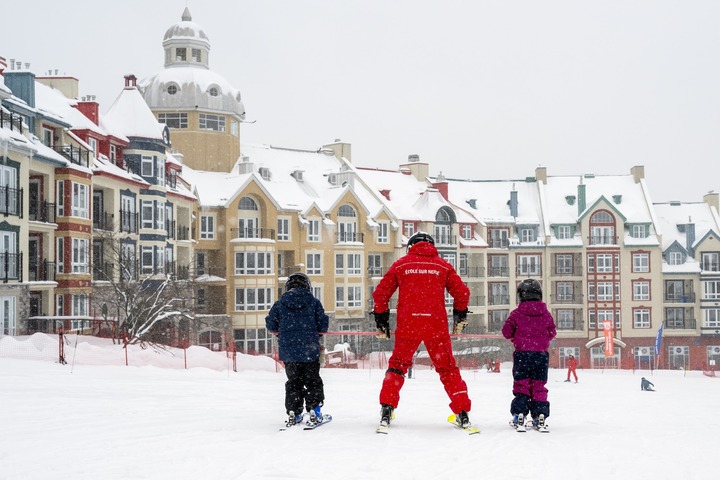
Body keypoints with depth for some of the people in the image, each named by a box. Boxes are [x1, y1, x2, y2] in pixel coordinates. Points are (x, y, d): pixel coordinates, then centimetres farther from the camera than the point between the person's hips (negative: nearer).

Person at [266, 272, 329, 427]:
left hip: (288, 351, 1)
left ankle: (293, 413, 8)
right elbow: (323, 324, -1)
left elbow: (271, 325, 3)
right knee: (313, 381, 11)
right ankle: (314, 411, 4)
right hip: (310, 350, -1)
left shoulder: (279, 304, 1)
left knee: (293, 381, 13)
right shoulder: (314, 302, -1)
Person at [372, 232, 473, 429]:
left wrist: (381, 322, 17)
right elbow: (462, 293, 10)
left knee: (397, 365, 15)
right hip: (436, 324, 0)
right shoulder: (442, 266, 11)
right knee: (447, 368, 12)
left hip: (407, 324, 0)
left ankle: (386, 410, 5)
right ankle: (462, 414, 7)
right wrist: (460, 317, 26)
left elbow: (381, 294, 8)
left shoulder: (400, 265, 10)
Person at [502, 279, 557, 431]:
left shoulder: (516, 314, -5)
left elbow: (507, 332, -2)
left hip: (522, 354, -2)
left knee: (521, 385, 5)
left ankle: (519, 415, -1)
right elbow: (552, 333, 8)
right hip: (541, 354, 2)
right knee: (539, 385, 8)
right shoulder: (546, 314, 2)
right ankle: (540, 415, 4)